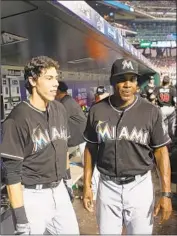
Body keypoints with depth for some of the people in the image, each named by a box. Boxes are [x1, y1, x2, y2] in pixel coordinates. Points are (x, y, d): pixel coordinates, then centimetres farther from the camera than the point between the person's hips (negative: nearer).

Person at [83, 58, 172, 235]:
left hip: (139, 185, -1)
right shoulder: (97, 111, -4)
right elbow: (91, 148, 4)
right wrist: (87, 185, 4)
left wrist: (166, 193, -8)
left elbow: (161, 151, -4)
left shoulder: (151, 112, -9)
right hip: (107, 185, 2)